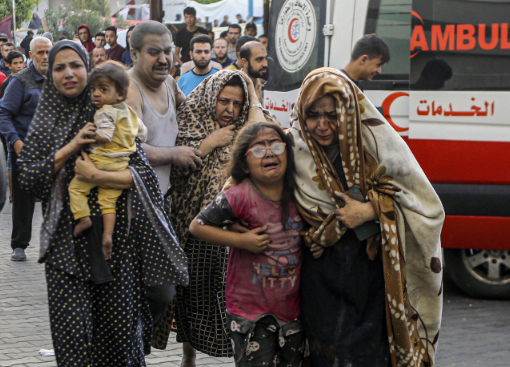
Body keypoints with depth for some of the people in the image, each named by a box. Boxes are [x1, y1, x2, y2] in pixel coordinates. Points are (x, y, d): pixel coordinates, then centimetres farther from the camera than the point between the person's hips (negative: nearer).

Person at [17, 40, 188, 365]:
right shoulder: (46, 122, 10)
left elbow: (142, 172, -3)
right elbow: (29, 179, 0)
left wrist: (96, 176, -16)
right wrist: (71, 147, -9)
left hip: (115, 233, -1)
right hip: (67, 238, 1)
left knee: (119, 324, 1)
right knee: (73, 328, -7)